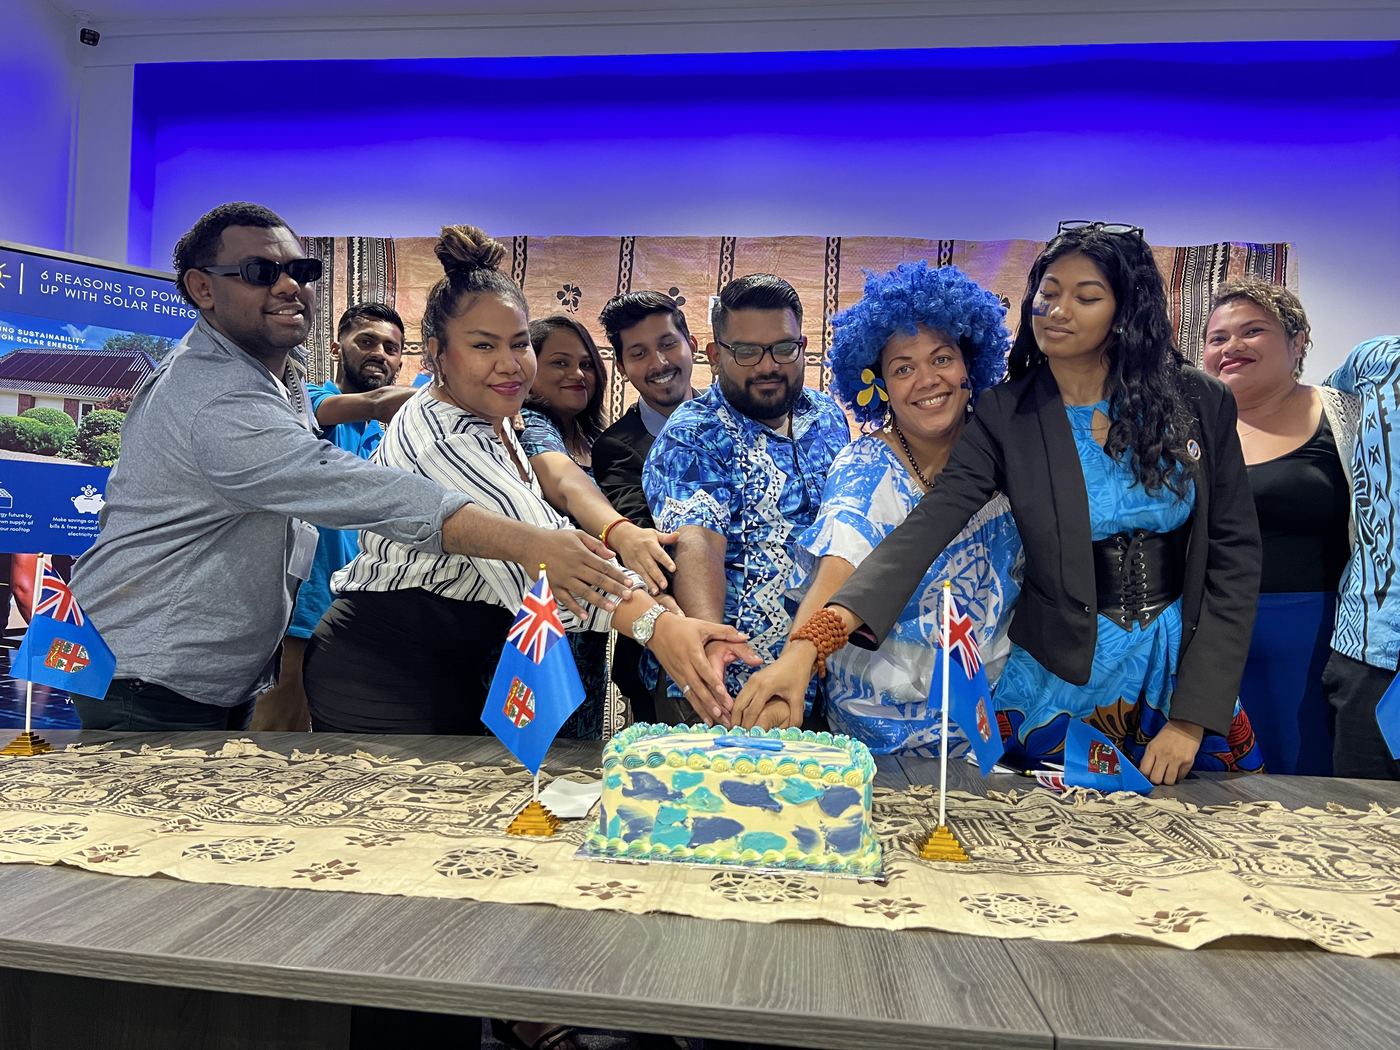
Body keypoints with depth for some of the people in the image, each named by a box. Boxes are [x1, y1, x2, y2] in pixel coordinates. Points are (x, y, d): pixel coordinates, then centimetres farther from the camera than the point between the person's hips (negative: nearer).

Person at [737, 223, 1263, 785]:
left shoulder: (1201, 402, -5)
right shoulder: (1005, 416, -10)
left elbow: (1234, 554, -2)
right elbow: (924, 529, -22)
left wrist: (1194, 715, -9)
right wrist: (808, 648, -36)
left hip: (1184, 670, 2)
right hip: (1062, 679, -1)